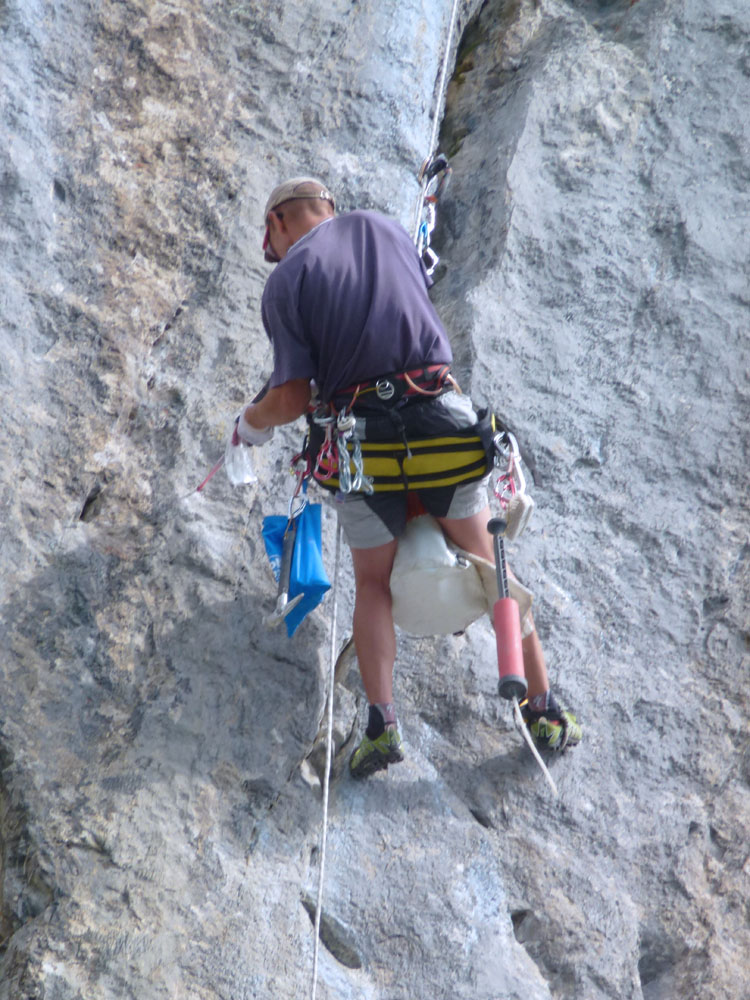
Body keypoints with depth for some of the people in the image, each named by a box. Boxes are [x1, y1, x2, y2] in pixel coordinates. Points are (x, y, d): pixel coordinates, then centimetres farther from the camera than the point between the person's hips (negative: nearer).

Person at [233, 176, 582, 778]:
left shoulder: (286, 279, 2)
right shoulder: (381, 227, 13)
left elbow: (292, 399, -6)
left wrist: (252, 424, 15)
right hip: (441, 419, 2)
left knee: (374, 584, 16)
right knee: (490, 567, 15)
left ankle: (382, 723, 2)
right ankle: (545, 711, 16)